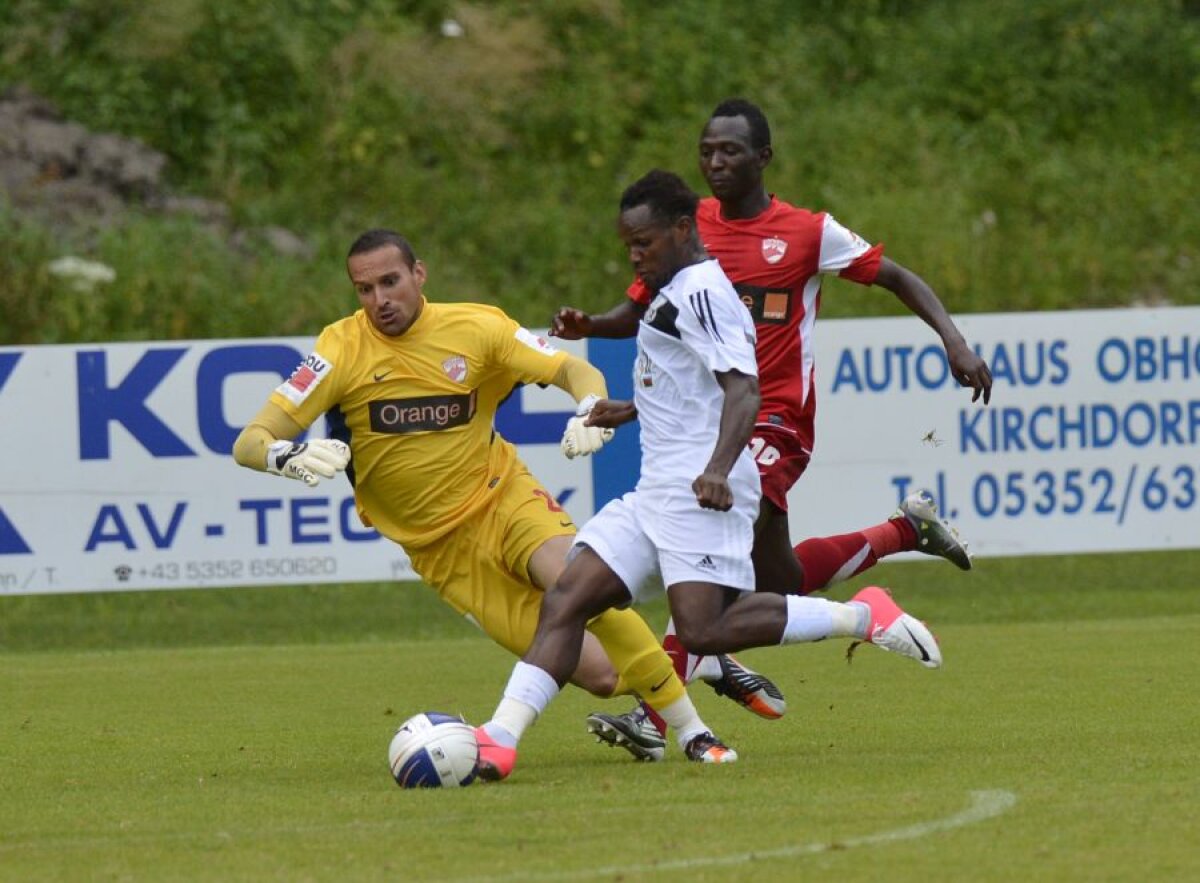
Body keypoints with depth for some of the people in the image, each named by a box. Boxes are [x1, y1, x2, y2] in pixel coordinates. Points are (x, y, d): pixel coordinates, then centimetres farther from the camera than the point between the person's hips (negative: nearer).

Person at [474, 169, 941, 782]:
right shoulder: (677, 292, 21)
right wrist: (631, 411, 47)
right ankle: (499, 741, -8)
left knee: (703, 629, -22)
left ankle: (862, 616, -10)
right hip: (656, 494, 10)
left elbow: (743, 387, -23)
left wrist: (718, 467, -37)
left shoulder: (700, 290, -11)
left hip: (698, 493, -10)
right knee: (565, 599, -1)